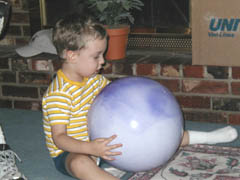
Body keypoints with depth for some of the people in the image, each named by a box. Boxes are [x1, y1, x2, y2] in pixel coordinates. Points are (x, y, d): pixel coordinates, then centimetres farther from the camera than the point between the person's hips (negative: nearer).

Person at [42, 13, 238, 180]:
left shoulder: (93, 78, 2)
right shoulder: (58, 94, -26)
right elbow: (59, 137, -30)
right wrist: (90, 148, -46)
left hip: (98, 142, 8)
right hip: (70, 152, -8)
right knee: (81, 163, -43)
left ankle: (205, 137, 16)